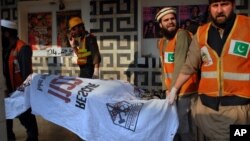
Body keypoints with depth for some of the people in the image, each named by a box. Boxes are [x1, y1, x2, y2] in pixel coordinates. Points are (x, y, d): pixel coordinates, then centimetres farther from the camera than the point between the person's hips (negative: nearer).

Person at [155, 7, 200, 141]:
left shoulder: (182, 35, -13)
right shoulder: (161, 42, 14)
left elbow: (180, 64, -20)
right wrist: (166, 89, 4)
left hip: (184, 92, -8)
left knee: (185, 130, -1)